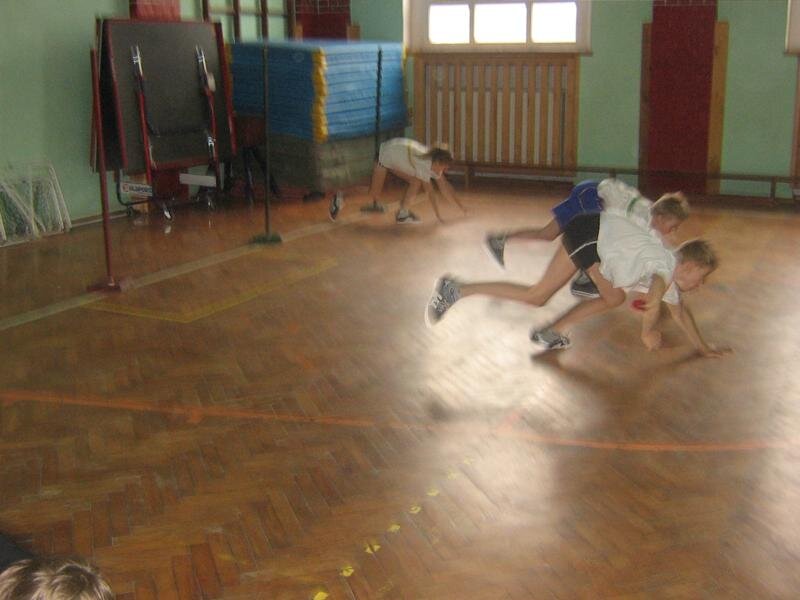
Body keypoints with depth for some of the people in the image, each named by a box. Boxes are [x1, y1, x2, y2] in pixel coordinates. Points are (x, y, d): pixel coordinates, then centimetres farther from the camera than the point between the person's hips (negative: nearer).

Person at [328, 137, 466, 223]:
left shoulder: (434, 162, -6)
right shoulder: (425, 164, -30)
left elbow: (445, 186, 0)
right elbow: (429, 191, -28)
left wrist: (461, 207, 2)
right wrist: (438, 215, -23)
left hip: (395, 159, 8)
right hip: (385, 155, -8)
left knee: (416, 182, -5)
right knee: (374, 195, -7)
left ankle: (403, 213, 3)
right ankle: (340, 197, 8)